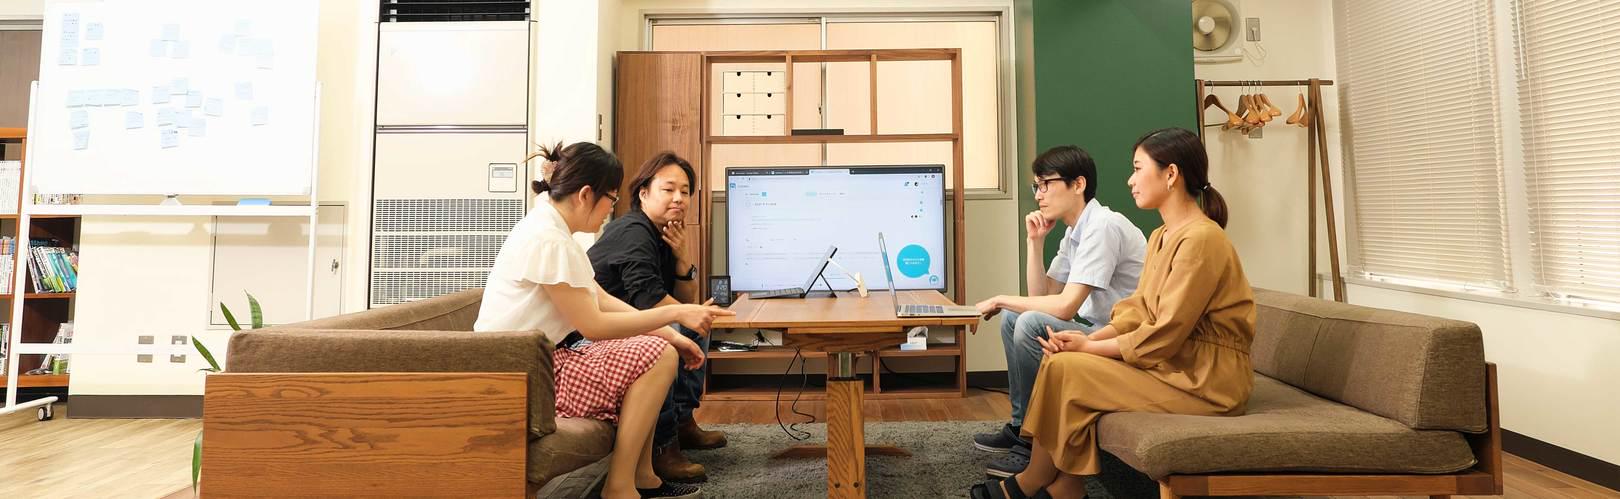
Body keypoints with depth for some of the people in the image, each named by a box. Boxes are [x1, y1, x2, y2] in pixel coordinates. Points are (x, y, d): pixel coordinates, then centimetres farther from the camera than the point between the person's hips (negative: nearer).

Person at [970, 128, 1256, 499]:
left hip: (1205, 380, -9)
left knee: (1063, 370, -16)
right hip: (1172, 365, 9)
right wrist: (1085, 340, -7)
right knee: (1061, 362, -7)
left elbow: (1163, 336, -22)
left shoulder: (1200, 239, -19)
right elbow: (1137, 313, 9)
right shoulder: (1162, 236, 12)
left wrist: (1089, 346, -13)